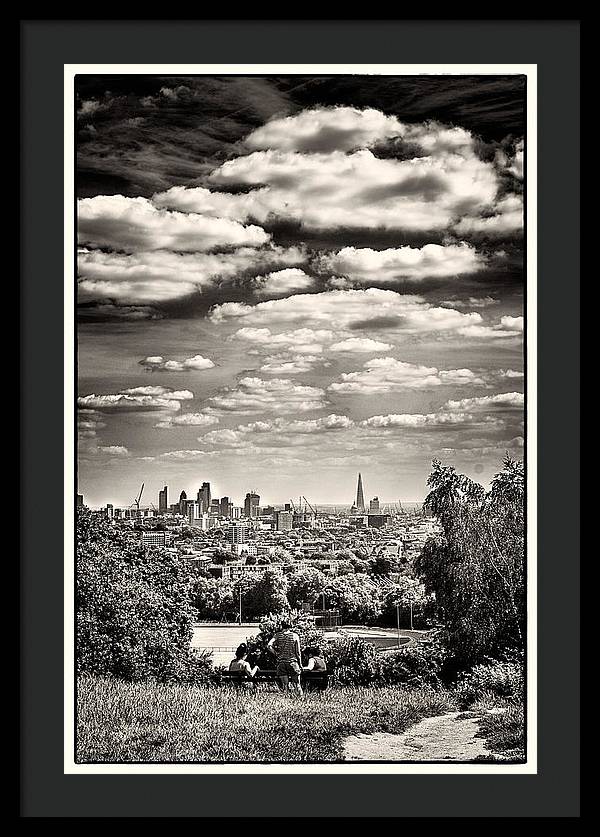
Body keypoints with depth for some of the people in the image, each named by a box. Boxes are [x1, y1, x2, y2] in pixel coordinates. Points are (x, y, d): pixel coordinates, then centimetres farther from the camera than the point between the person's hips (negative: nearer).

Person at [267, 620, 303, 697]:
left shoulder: (278, 635, 1)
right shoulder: (295, 636, -1)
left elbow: (269, 646, -13)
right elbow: (298, 652, 0)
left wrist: (276, 654, -1)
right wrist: (300, 664, 8)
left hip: (281, 662, 1)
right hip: (292, 662, -1)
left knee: (284, 685, 7)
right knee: (297, 684, 8)